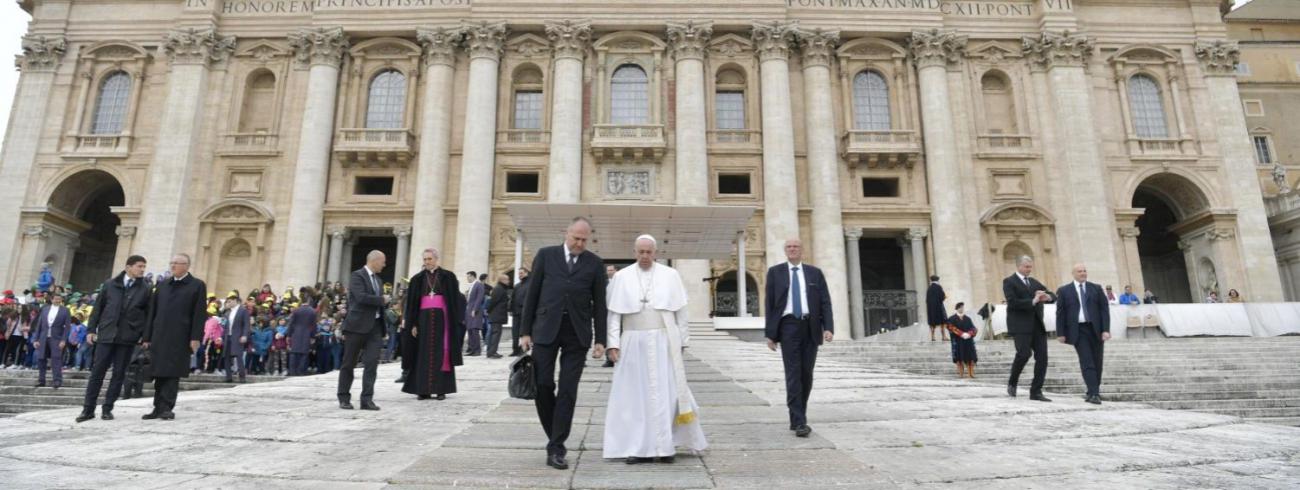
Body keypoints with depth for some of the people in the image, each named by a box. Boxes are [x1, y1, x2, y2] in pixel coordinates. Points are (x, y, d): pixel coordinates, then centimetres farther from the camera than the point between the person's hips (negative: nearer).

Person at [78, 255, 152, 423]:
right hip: (106, 334, 1)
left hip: (128, 337, 0)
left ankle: (107, 408, 13)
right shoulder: (110, 284, 6)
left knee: (119, 374, 3)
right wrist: (91, 329, 4)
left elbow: (148, 314, 3)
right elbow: (97, 308, 10)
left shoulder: (146, 289, 3)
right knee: (97, 372, 2)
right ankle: (88, 409, 11)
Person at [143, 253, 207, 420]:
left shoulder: (197, 286, 1)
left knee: (173, 374, -3)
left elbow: (200, 314, -5)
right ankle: (159, 407, 16)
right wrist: (148, 336, 10)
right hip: (159, 337, 5)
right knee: (160, 373, 9)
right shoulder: (162, 285, 16)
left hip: (180, 338, -5)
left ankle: (166, 408, 2)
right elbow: (152, 312, 15)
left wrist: (195, 338, -12)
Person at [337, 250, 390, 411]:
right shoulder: (357, 275, -7)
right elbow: (361, 297, -22)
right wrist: (381, 299, -12)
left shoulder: (378, 280, 17)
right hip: (357, 325, -6)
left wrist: (384, 302, 3)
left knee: (372, 363, -4)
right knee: (349, 363, 5)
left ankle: (367, 399, -3)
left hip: (375, 326, 6)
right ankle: (344, 398, 16)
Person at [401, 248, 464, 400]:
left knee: (442, 353, 0)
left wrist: (455, 321, -7)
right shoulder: (417, 279, 9)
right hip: (424, 318, 2)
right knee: (424, 354, 3)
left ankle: (441, 389, 6)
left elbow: (455, 300, 0)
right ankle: (423, 389, 8)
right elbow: (412, 304, 8)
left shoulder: (448, 277, 2)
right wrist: (412, 324, 1)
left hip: (442, 317, -2)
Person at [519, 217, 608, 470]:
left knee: (568, 390, -1)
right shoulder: (545, 255, 5)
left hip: (577, 334, 0)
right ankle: (556, 437, 22)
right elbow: (532, 294, 5)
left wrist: (600, 340, 1)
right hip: (546, 329, 0)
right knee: (542, 385, 0)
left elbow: (599, 304, 6)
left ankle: (556, 448, 7)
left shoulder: (595, 263, 6)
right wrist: (525, 331, 2)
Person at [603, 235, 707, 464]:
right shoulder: (621, 277, 5)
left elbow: (680, 311, 6)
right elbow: (613, 313, 2)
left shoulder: (670, 276, 5)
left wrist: (682, 341, 1)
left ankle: (667, 445, 12)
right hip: (633, 344, 1)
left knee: (665, 392, 0)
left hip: (663, 343, 0)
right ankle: (640, 447, 10)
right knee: (635, 393, 2)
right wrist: (613, 343, -5)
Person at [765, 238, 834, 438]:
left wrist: (828, 327, -9)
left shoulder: (815, 273, 11)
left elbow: (825, 302, 5)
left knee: (807, 374, 8)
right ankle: (799, 422, -7)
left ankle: (799, 416, 23)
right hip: (788, 326, -2)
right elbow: (769, 304, 4)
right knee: (793, 375, -8)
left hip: (810, 327, 2)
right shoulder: (775, 272, 7)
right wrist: (769, 333, -2)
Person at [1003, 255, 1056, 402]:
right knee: (1024, 353, -18)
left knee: (1042, 357, -2)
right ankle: (1012, 383, 5)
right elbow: (1012, 302, -13)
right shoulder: (1009, 281, 0)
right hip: (1020, 325, -6)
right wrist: (1032, 301, -17)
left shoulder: (1034, 282, 20)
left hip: (1037, 325, 7)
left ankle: (1036, 392, 4)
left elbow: (1053, 296, 15)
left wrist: (1048, 297, -8)